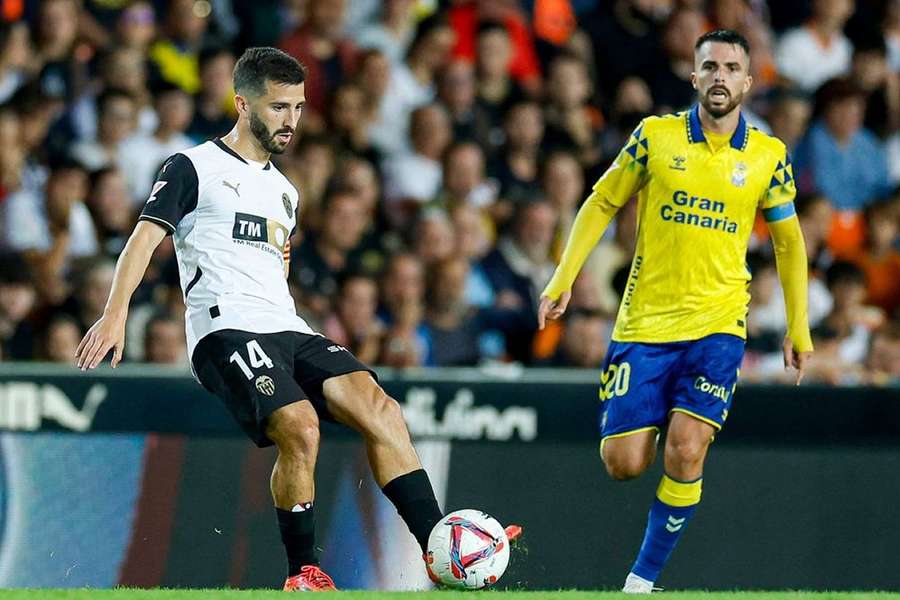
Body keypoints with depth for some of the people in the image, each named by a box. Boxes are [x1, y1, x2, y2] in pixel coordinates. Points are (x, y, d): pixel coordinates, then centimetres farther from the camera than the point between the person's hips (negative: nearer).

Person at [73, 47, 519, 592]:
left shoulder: (284, 191, 26)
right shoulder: (195, 168, 5)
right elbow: (145, 239, -5)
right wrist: (116, 313, -19)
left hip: (288, 331, 7)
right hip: (226, 330, -7)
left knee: (377, 405, -18)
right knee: (301, 427, -29)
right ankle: (303, 573, -14)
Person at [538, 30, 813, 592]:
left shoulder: (768, 156, 3)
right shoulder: (656, 135, 0)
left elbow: (789, 240, 14)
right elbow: (601, 203, 9)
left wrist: (799, 327, 11)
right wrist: (564, 277, 1)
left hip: (717, 324, 0)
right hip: (643, 322, 0)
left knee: (685, 451, -17)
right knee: (624, 463, -6)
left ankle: (643, 580, -3)